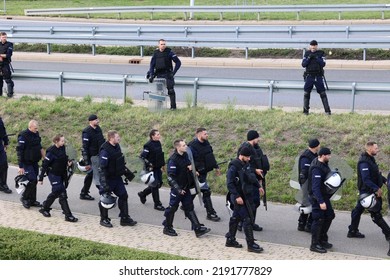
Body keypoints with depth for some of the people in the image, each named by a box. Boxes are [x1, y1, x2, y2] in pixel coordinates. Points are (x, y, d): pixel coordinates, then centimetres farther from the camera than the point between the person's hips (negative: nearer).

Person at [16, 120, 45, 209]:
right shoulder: (23, 136, -17)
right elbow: (19, 151, -17)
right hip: (27, 163, -7)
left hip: (35, 162, 7)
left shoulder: (36, 134, 6)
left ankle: (32, 200, 19)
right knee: (32, 180, -13)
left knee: (34, 181, 9)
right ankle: (24, 198, 6)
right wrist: (21, 166, -18)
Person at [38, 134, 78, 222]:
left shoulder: (62, 148, 3)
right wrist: (41, 178, -12)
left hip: (61, 174, 8)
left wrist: (68, 163, -2)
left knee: (55, 193, 19)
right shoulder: (51, 151, -19)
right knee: (62, 194, -9)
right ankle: (68, 216, -6)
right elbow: (45, 165, -15)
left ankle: (44, 208, 40)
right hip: (53, 174, -8)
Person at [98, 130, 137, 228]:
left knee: (123, 196, 10)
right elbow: (102, 168, -25)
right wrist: (104, 183, -27)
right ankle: (104, 219, 23)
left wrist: (126, 170, 22)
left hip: (117, 177, 9)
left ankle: (125, 218, 20)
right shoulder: (105, 151, -24)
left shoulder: (117, 147, 4)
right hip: (108, 179, -8)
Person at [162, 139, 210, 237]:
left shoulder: (185, 155, 4)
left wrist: (191, 168, -2)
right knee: (172, 208, 6)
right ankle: (167, 228, 22)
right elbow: (171, 177, -21)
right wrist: (178, 189, -22)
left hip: (186, 188, 8)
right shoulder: (173, 160, -19)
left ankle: (198, 229, 8)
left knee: (189, 208, 8)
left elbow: (189, 165, 23)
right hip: (177, 189, -7)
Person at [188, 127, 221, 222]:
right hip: (198, 172, -9)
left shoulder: (206, 143, 8)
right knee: (206, 191, -7)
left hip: (205, 171, 9)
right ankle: (210, 213, -1)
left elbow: (211, 156, 19)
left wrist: (216, 167, 20)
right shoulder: (193, 146, -19)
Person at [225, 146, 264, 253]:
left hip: (246, 195, 9)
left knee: (236, 217, 16)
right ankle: (251, 245, -4)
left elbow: (251, 176, 24)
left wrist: (258, 185, 23)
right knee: (248, 219, -8)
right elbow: (229, 183, -21)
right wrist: (237, 196, -24)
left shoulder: (246, 164, 8)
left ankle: (230, 240, 27)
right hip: (239, 197, -9)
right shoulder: (234, 166, -18)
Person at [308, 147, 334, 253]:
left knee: (329, 216, 16)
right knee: (319, 220, -4)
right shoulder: (317, 168, -24)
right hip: (318, 198, -10)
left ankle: (322, 240, 28)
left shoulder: (324, 164, 6)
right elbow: (315, 187, -28)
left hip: (324, 196, 10)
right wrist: (321, 202, -31)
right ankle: (314, 245, 5)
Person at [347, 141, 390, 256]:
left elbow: (376, 174, 19)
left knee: (358, 209, 17)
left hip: (367, 191, 11)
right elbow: (366, 179, -29)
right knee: (376, 213, -2)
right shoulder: (364, 162, -23)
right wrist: (376, 189, -31)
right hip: (367, 192, -11)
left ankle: (352, 231, 27)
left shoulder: (370, 159, 10)